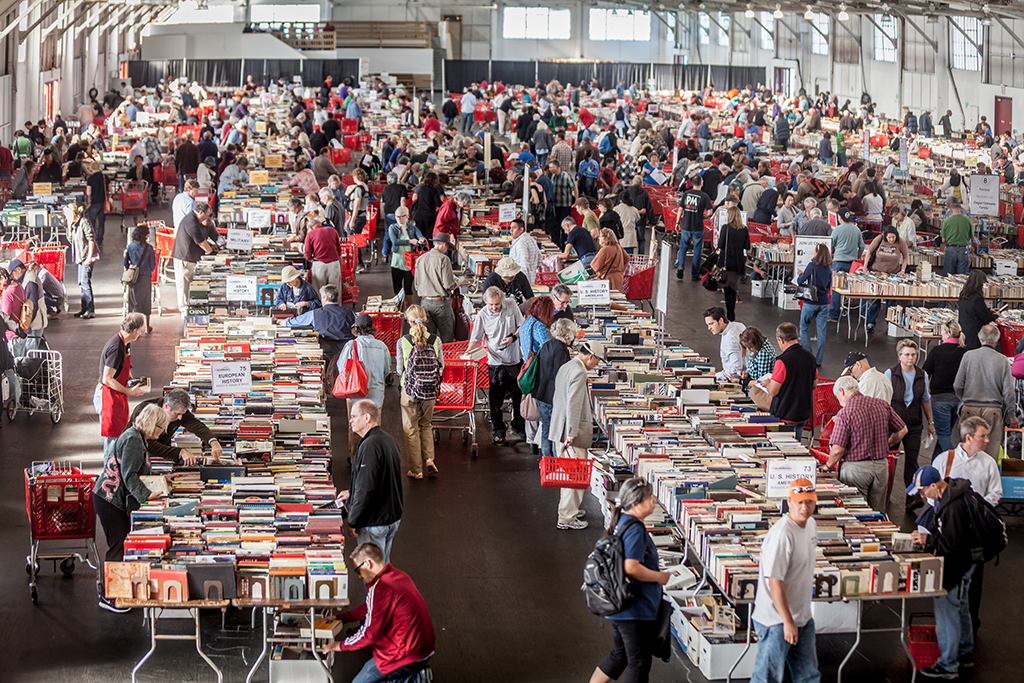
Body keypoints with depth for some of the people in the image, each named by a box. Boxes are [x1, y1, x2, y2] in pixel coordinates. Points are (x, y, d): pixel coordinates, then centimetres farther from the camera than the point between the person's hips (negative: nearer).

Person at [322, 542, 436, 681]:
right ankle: (415, 675, 11)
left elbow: (370, 632, -17)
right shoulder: (398, 575, 8)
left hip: (408, 657, -10)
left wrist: (341, 646, -3)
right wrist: (341, 617, 23)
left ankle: (412, 678, -8)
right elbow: (372, 607, 23)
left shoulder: (380, 589, -22)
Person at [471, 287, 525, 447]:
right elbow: (475, 339, -7)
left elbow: (522, 325, 4)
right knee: (496, 400, -1)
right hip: (496, 361, -3)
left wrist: (513, 337, -14)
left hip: (515, 359, 3)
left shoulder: (511, 305, -6)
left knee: (519, 396, 14)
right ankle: (498, 432, 13)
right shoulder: (482, 315, -11)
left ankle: (519, 427, 33)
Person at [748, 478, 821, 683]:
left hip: (803, 618, 9)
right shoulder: (782, 534, -24)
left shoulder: (811, 524, 5)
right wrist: (787, 621, -24)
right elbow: (775, 581, -24)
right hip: (776, 619, -9)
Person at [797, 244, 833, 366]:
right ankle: (818, 360, 8)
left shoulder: (812, 266, -13)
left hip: (811, 302, -4)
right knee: (822, 331, 6)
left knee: (804, 328, 12)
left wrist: (801, 275, 15)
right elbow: (829, 286, 12)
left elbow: (800, 281, -6)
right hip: (824, 302, 4)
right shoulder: (829, 269, 1)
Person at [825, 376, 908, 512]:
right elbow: (902, 430, 9)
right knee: (877, 513, 14)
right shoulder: (882, 405, 2)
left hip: (856, 468, -5)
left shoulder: (845, 413, -14)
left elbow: (837, 449, -17)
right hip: (882, 465, 5)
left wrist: (829, 465, 1)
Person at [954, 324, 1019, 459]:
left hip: (970, 409, 1)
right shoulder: (1002, 360, -4)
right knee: (991, 451, 3)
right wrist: (1012, 415, 8)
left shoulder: (968, 356, -2)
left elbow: (958, 386, -1)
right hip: (993, 411, -1)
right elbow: (1008, 391, -3)